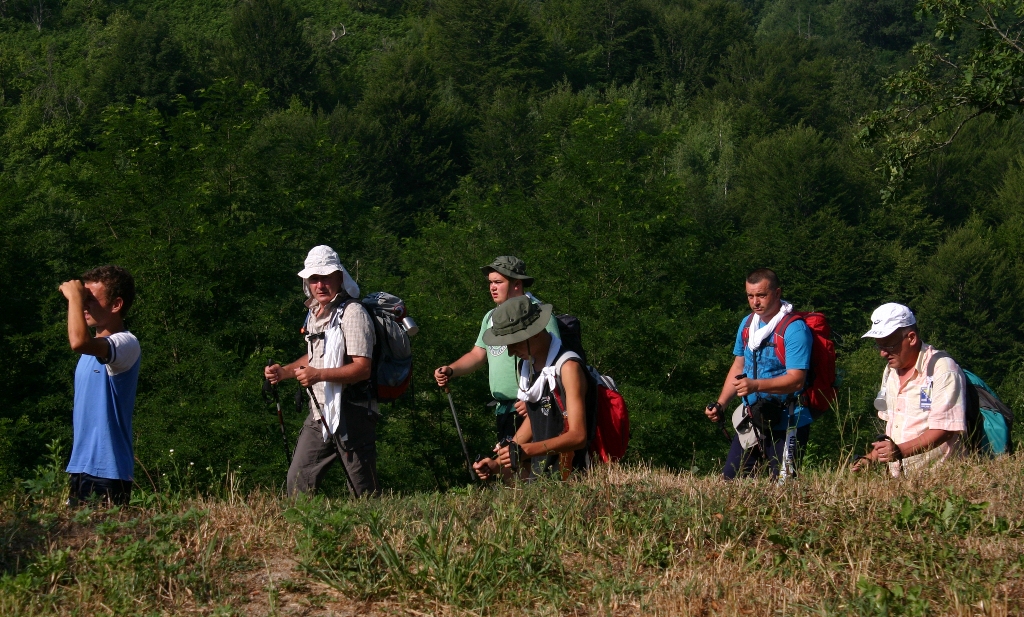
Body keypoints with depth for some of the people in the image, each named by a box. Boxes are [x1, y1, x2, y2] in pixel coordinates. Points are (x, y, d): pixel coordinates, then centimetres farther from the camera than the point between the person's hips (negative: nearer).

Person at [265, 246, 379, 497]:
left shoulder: (352, 313, -13)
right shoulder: (315, 313, 15)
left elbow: (362, 368, -22)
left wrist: (319, 375, -32)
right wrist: (284, 372, 15)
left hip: (351, 413, -8)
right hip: (319, 412, 8)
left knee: (363, 491, -4)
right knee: (297, 481, 6)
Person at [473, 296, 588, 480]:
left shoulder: (568, 368, -12)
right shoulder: (527, 366, 12)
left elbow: (577, 436, -18)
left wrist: (526, 451, -28)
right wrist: (497, 463, 16)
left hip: (569, 477, -7)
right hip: (538, 475, 7)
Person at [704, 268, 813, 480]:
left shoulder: (794, 328, -15)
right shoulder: (748, 324, 10)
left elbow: (796, 379, -22)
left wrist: (756, 385, -35)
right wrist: (720, 404, 8)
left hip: (786, 425, -7)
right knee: (729, 480, 7)